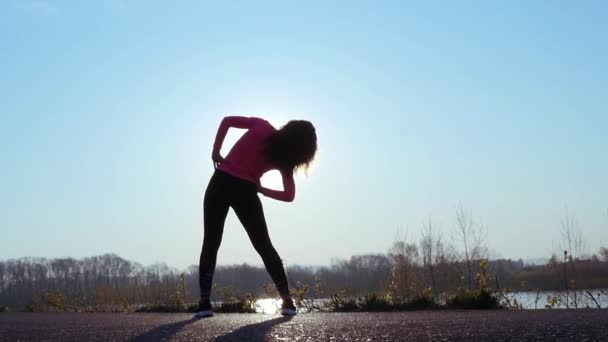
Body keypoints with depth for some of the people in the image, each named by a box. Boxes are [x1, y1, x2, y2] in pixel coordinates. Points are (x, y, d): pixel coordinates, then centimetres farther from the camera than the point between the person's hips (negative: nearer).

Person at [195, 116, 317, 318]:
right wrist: (260, 189, 10)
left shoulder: (261, 125, 5)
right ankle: (287, 301, 8)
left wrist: (216, 151, 4)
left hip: (220, 183, 1)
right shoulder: (284, 160, 4)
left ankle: (204, 302, -1)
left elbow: (227, 120, 0)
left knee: (210, 243, 8)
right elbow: (288, 195, 2)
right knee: (264, 246, 11)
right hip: (245, 192, -1)